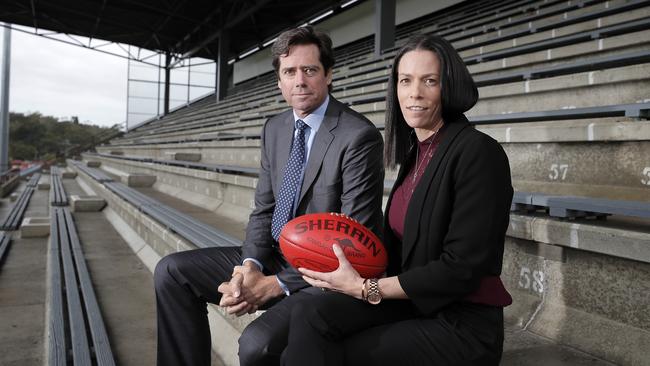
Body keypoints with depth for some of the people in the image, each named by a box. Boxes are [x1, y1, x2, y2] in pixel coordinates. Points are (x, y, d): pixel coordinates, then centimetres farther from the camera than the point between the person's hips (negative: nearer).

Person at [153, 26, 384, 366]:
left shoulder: (359, 136, -17)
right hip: (271, 258, 7)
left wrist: (276, 284, -19)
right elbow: (263, 209, 8)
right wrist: (251, 265, -12)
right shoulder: (275, 128, 7)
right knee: (171, 272, -3)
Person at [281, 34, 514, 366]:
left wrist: (365, 289, -15)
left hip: (461, 325, -6)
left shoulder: (479, 152, -14)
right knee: (310, 315, -19)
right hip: (412, 303, 6)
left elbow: (462, 270, -18)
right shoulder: (415, 152, 10)